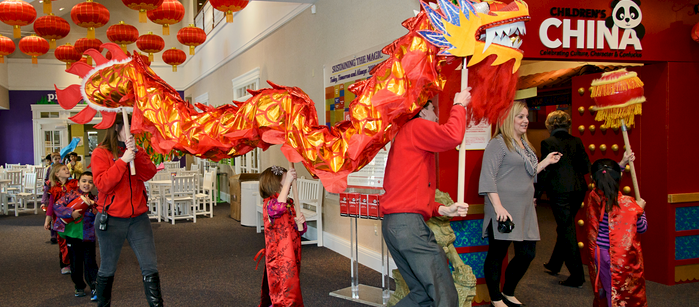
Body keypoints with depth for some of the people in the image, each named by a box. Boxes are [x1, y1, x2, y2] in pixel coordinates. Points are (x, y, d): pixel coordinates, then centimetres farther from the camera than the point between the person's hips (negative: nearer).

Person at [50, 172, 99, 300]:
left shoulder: (94, 200, 4)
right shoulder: (71, 195, 0)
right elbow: (57, 206, -9)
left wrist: (90, 206, -22)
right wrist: (71, 213, -19)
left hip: (88, 236, -1)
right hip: (72, 235, 1)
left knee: (90, 263, -3)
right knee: (75, 263, 11)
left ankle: (94, 288, 1)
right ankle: (79, 287, 26)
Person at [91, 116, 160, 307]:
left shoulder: (136, 151, 11)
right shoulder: (101, 153, -3)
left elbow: (149, 174, -5)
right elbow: (102, 184, -16)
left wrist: (135, 152, -16)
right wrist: (122, 161, -21)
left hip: (138, 217, 4)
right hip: (111, 219, -3)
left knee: (150, 267, -2)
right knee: (108, 269, 10)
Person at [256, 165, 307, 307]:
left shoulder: (290, 204, 13)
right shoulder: (269, 203, -13)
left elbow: (299, 232, 17)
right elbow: (278, 208, -40)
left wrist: (300, 222, -7)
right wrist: (287, 182, -39)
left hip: (292, 257, 9)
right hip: (279, 259, -9)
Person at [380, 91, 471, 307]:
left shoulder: (404, 138, 28)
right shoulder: (416, 127, -1)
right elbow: (452, 136, -21)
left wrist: (442, 210, 11)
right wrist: (459, 105, -2)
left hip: (392, 223, 10)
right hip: (408, 223, -10)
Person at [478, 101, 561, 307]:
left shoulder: (524, 144, 18)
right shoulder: (498, 144, -8)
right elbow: (488, 178, -16)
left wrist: (546, 162, 19)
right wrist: (498, 206, -23)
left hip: (525, 210, 9)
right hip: (504, 210, -9)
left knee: (527, 253, 11)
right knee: (497, 254, 2)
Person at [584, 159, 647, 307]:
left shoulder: (592, 198, -9)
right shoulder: (628, 204, -20)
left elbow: (605, 183, 12)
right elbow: (642, 228, -6)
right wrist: (640, 208, 8)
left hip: (599, 254, 4)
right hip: (623, 258, -4)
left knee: (604, 292, 19)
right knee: (627, 294, 10)